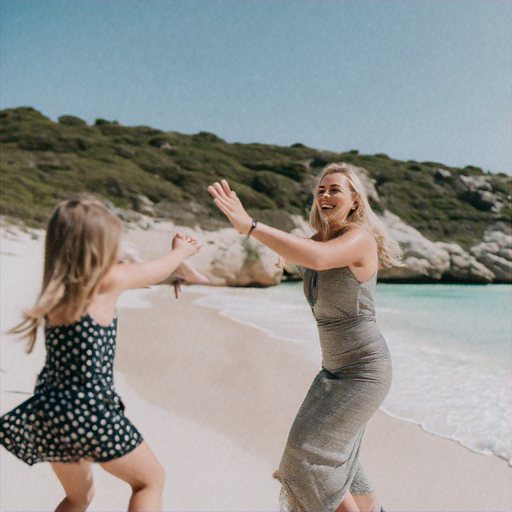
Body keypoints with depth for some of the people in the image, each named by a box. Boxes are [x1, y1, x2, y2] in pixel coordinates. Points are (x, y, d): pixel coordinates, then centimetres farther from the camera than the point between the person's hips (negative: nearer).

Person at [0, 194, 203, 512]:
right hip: (90, 414, -7)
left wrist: (179, 262, 26)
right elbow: (158, 270, 7)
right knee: (151, 479, 16)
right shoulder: (109, 282, -13)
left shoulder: (55, 288, 6)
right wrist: (182, 250, 27)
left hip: (49, 415, 7)